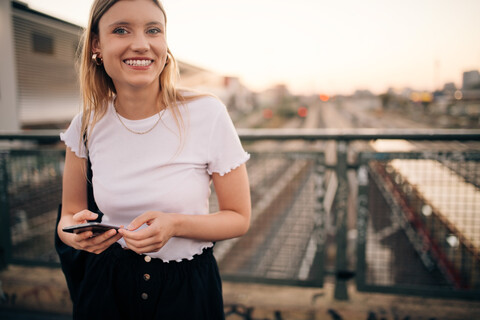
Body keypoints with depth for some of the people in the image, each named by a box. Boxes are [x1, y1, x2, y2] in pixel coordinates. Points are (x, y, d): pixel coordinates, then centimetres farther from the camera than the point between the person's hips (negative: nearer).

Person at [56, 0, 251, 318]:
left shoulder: (208, 113, -17)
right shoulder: (87, 125, -7)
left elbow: (239, 218, -10)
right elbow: (70, 213, 4)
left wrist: (175, 225, -28)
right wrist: (72, 230, -20)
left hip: (187, 289, -2)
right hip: (108, 283, 3)